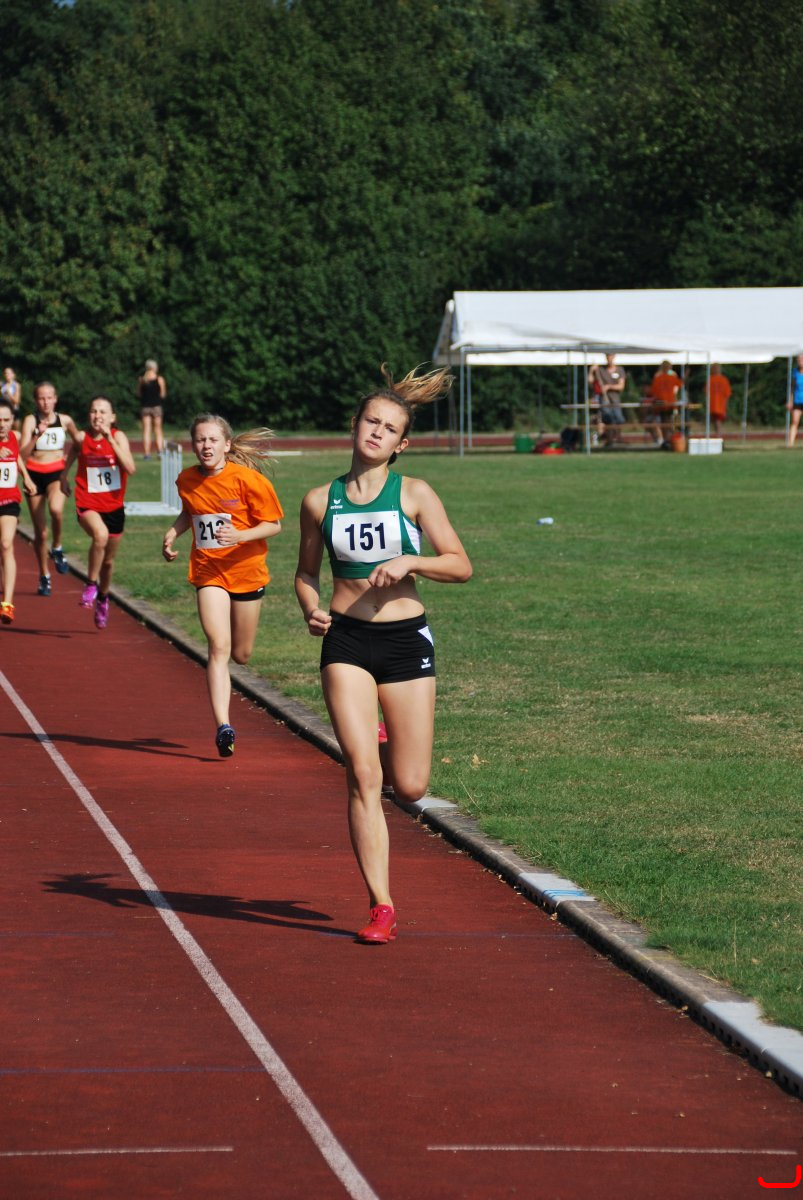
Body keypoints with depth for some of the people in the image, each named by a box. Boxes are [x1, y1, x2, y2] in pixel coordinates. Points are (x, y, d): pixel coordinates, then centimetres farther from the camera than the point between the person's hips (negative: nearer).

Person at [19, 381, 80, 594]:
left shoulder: (65, 421, 1)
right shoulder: (30, 420, -7)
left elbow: (78, 442, 21)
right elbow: (23, 453, -19)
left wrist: (69, 457, 9)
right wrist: (38, 435, -29)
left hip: (57, 473, 0)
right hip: (35, 474, 0)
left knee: (56, 509, -33)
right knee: (40, 531, 5)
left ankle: (57, 549, -6)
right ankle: (44, 576, 21)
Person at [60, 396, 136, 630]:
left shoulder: (118, 437, -10)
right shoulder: (82, 438, -6)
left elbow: (130, 468, -25)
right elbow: (72, 454, 18)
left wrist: (110, 439, -28)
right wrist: (64, 475, 16)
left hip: (114, 507, 2)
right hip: (88, 505, -2)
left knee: (108, 561, 16)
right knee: (100, 534, -35)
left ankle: (102, 598, 45)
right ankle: (91, 584, -17)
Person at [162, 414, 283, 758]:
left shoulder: (248, 480, -13)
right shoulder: (186, 480, -1)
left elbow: (273, 524, -8)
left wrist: (240, 535, -24)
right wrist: (173, 533, 2)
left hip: (245, 571, -1)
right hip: (208, 571, 1)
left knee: (241, 654, 11)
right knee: (219, 648, -16)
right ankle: (223, 727, -21)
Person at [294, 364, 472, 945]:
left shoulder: (415, 495, -1)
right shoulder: (320, 501, 3)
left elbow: (462, 566, -2)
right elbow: (307, 572, 15)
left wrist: (410, 561, -17)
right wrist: (311, 609, -4)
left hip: (406, 640, 0)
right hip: (346, 641, 0)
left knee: (410, 787, 3)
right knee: (363, 776, -11)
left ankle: (384, 744, 41)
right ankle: (381, 907, -4)